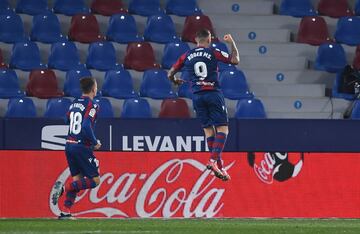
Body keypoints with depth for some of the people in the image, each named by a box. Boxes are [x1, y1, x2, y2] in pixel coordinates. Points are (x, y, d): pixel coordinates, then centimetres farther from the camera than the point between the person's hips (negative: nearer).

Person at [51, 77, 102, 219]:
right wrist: (95, 143, -10)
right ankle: (64, 188, -15)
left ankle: (66, 212, 7)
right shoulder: (91, 106, -13)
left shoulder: (74, 103, 10)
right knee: (95, 180, 2)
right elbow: (86, 127, -24)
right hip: (82, 147, -8)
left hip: (69, 145, 8)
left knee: (77, 178, 15)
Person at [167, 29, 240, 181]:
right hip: (213, 93, -4)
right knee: (223, 128, -1)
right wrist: (232, 43, 13)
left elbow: (170, 74, 15)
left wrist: (176, 81, 38)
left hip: (197, 95, 4)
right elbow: (235, 60, -1)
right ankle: (214, 160, -19)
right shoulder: (213, 53, -1)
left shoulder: (187, 56, 9)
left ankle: (219, 166, 5)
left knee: (208, 129, 8)